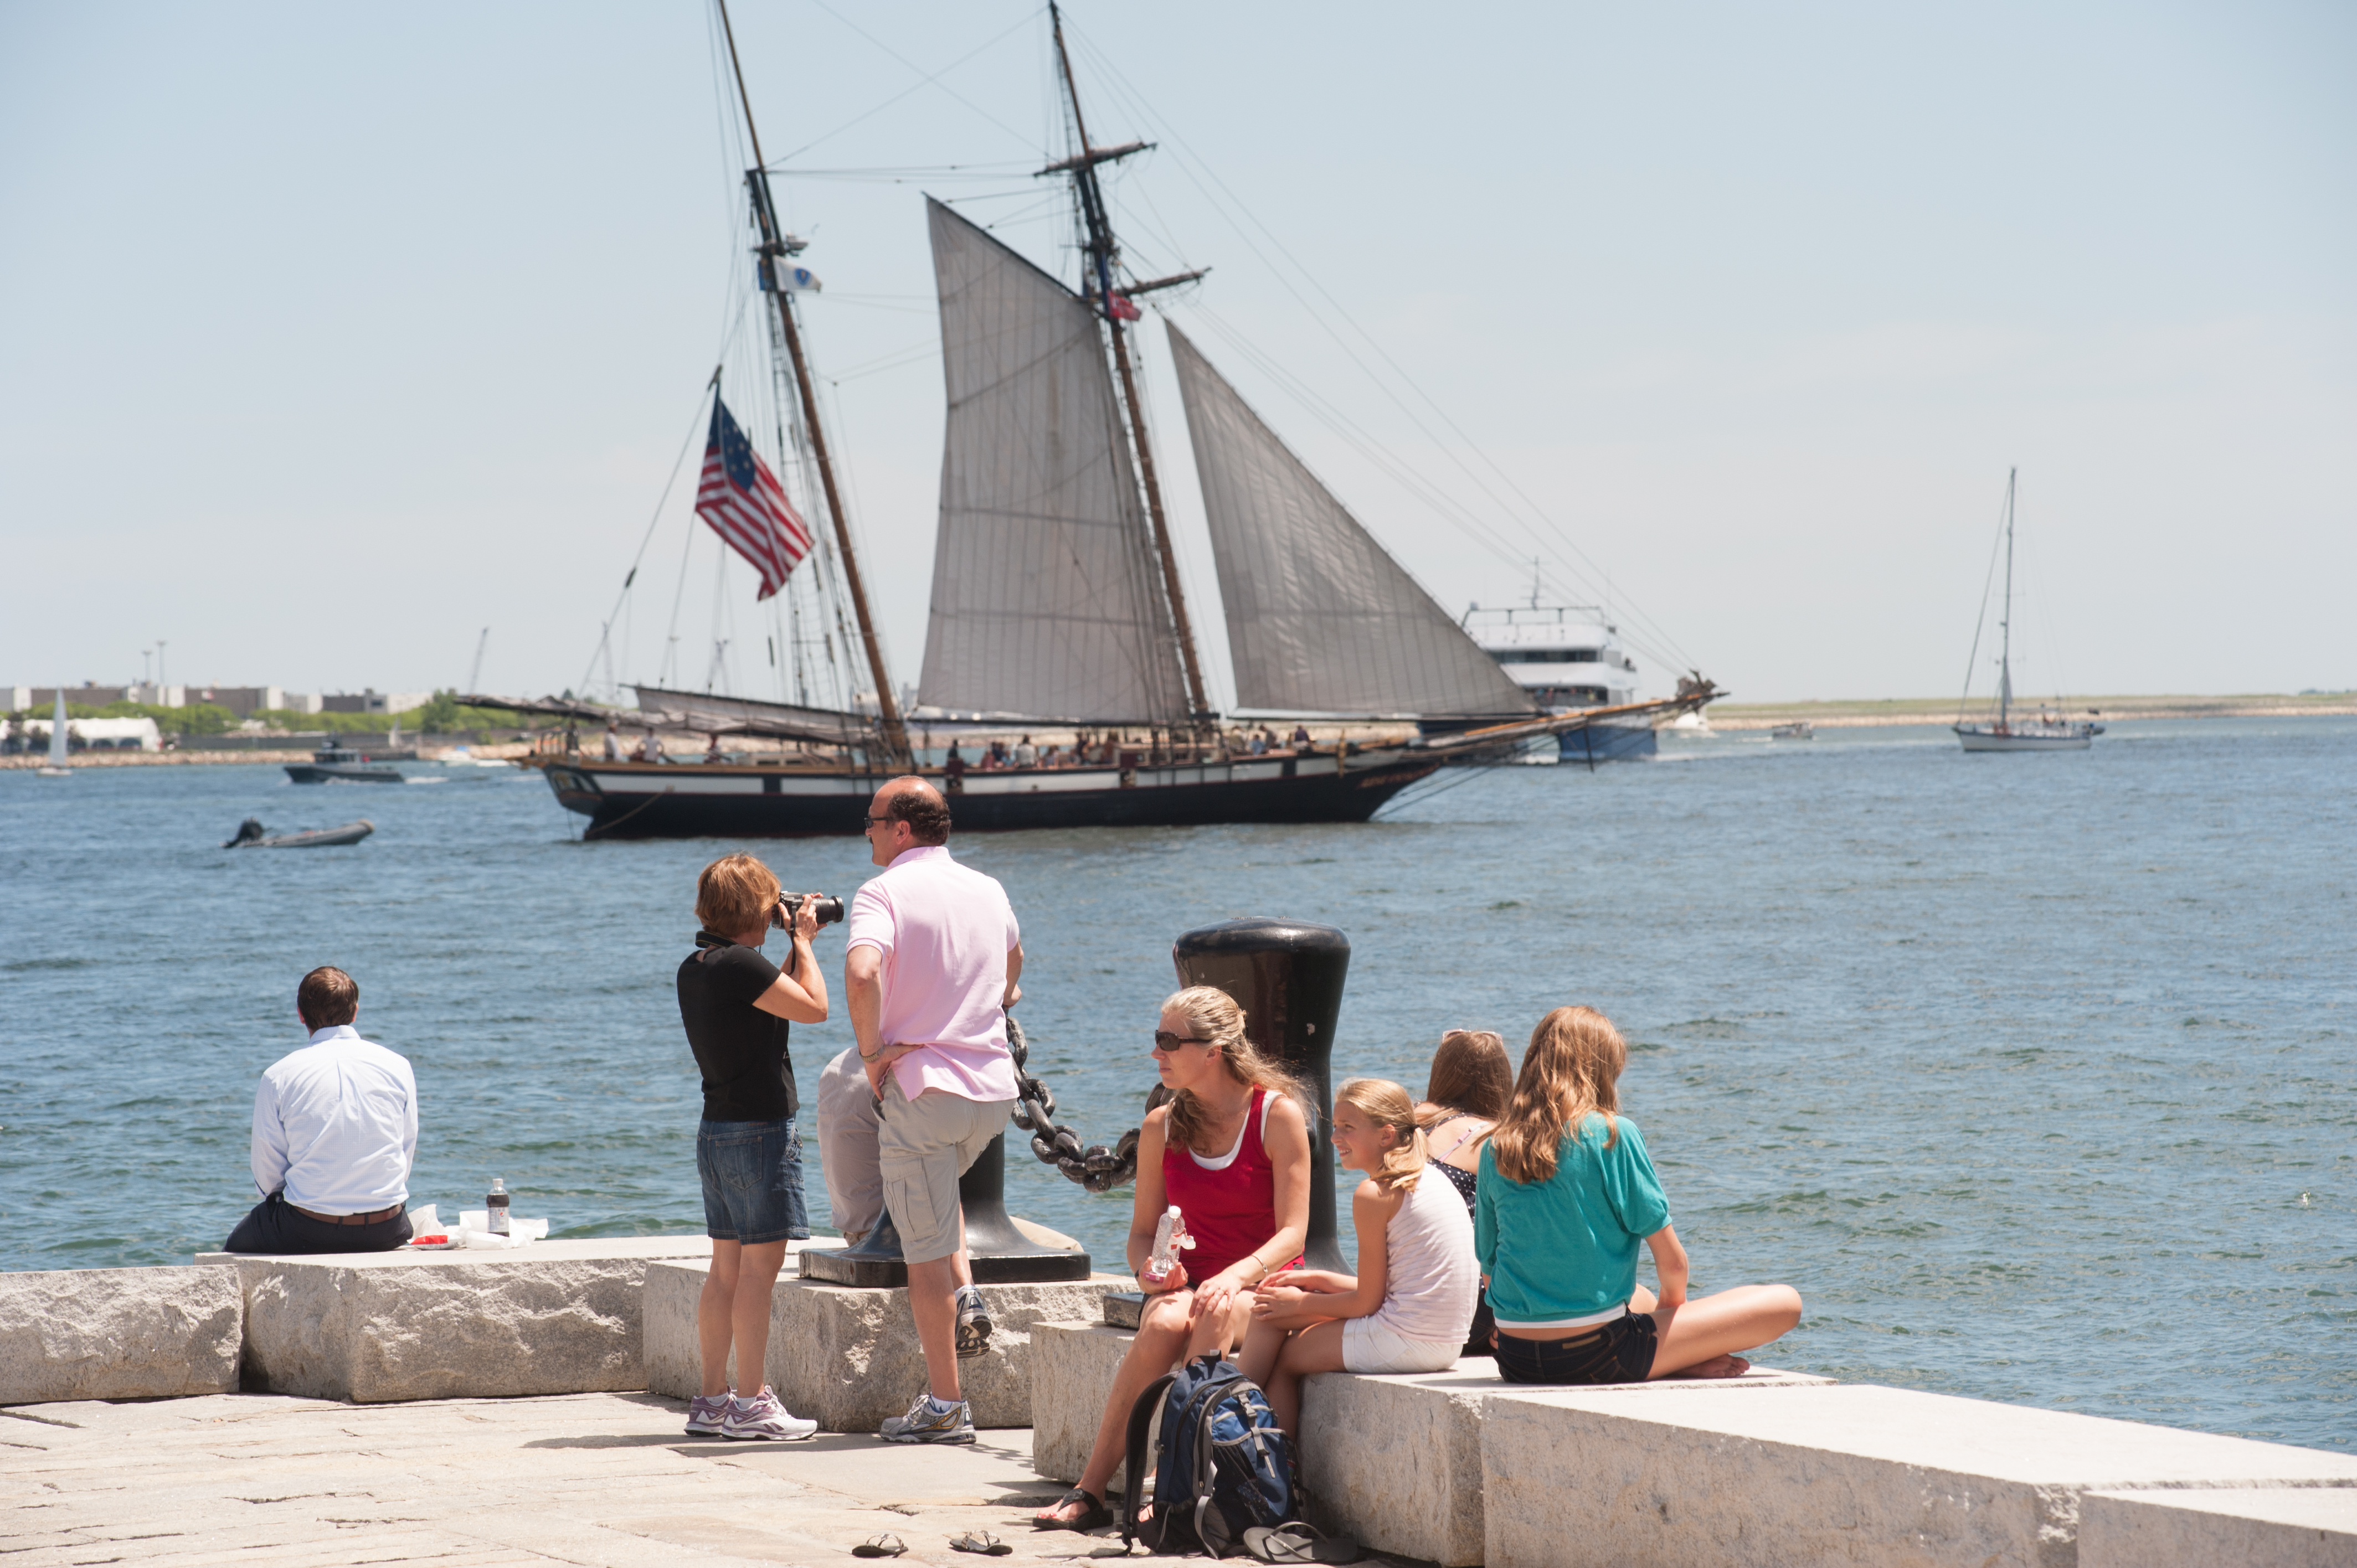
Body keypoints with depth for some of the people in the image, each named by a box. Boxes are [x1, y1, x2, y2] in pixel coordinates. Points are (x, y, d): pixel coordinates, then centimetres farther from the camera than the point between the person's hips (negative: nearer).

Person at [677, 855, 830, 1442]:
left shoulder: (695, 968, 11)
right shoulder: (741, 965, -17)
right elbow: (813, 1007, -16)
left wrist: (797, 946, 18)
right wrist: (803, 942, -4)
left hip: (716, 1130, 9)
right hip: (760, 1129, -9)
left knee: (727, 1266, 12)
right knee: (759, 1265, -6)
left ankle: (712, 1400, 14)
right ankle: (751, 1404, -6)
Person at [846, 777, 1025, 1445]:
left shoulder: (884, 893, -9)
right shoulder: (988, 891, 11)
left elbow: (862, 972, -28)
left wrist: (872, 1050, -15)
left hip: (923, 1084, -6)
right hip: (994, 1088, 6)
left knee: (925, 1251, 1)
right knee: (943, 1186, 34)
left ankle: (945, 1406, 3)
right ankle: (965, 1297, 13)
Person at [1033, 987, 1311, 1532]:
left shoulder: (1278, 1115, -6)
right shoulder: (1162, 1127, 6)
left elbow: (1292, 1233, -9)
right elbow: (1142, 1232, 12)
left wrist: (1236, 1277, -27)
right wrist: (1151, 1270, -12)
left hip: (1262, 1284, -3)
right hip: (1189, 1280, 3)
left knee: (1218, 1313, -39)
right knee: (1165, 1324, -34)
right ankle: (1090, 1492, -34)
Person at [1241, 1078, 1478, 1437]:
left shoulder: (1374, 1195, -14)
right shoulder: (1433, 1181, 14)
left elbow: (1368, 1302, -10)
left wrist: (1299, 1305, 4)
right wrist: (1318, 1279, 22)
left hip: (1404, 1344, -10)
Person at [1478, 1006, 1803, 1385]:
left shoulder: (1494, 1150, 6)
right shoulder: (1614, 1134, -8)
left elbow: (1489, 1266, 11)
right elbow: (1671, 1261, -6)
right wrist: (1672, 1304, 16)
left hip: (1516, 1363, 5)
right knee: (1784, 1303, 3)